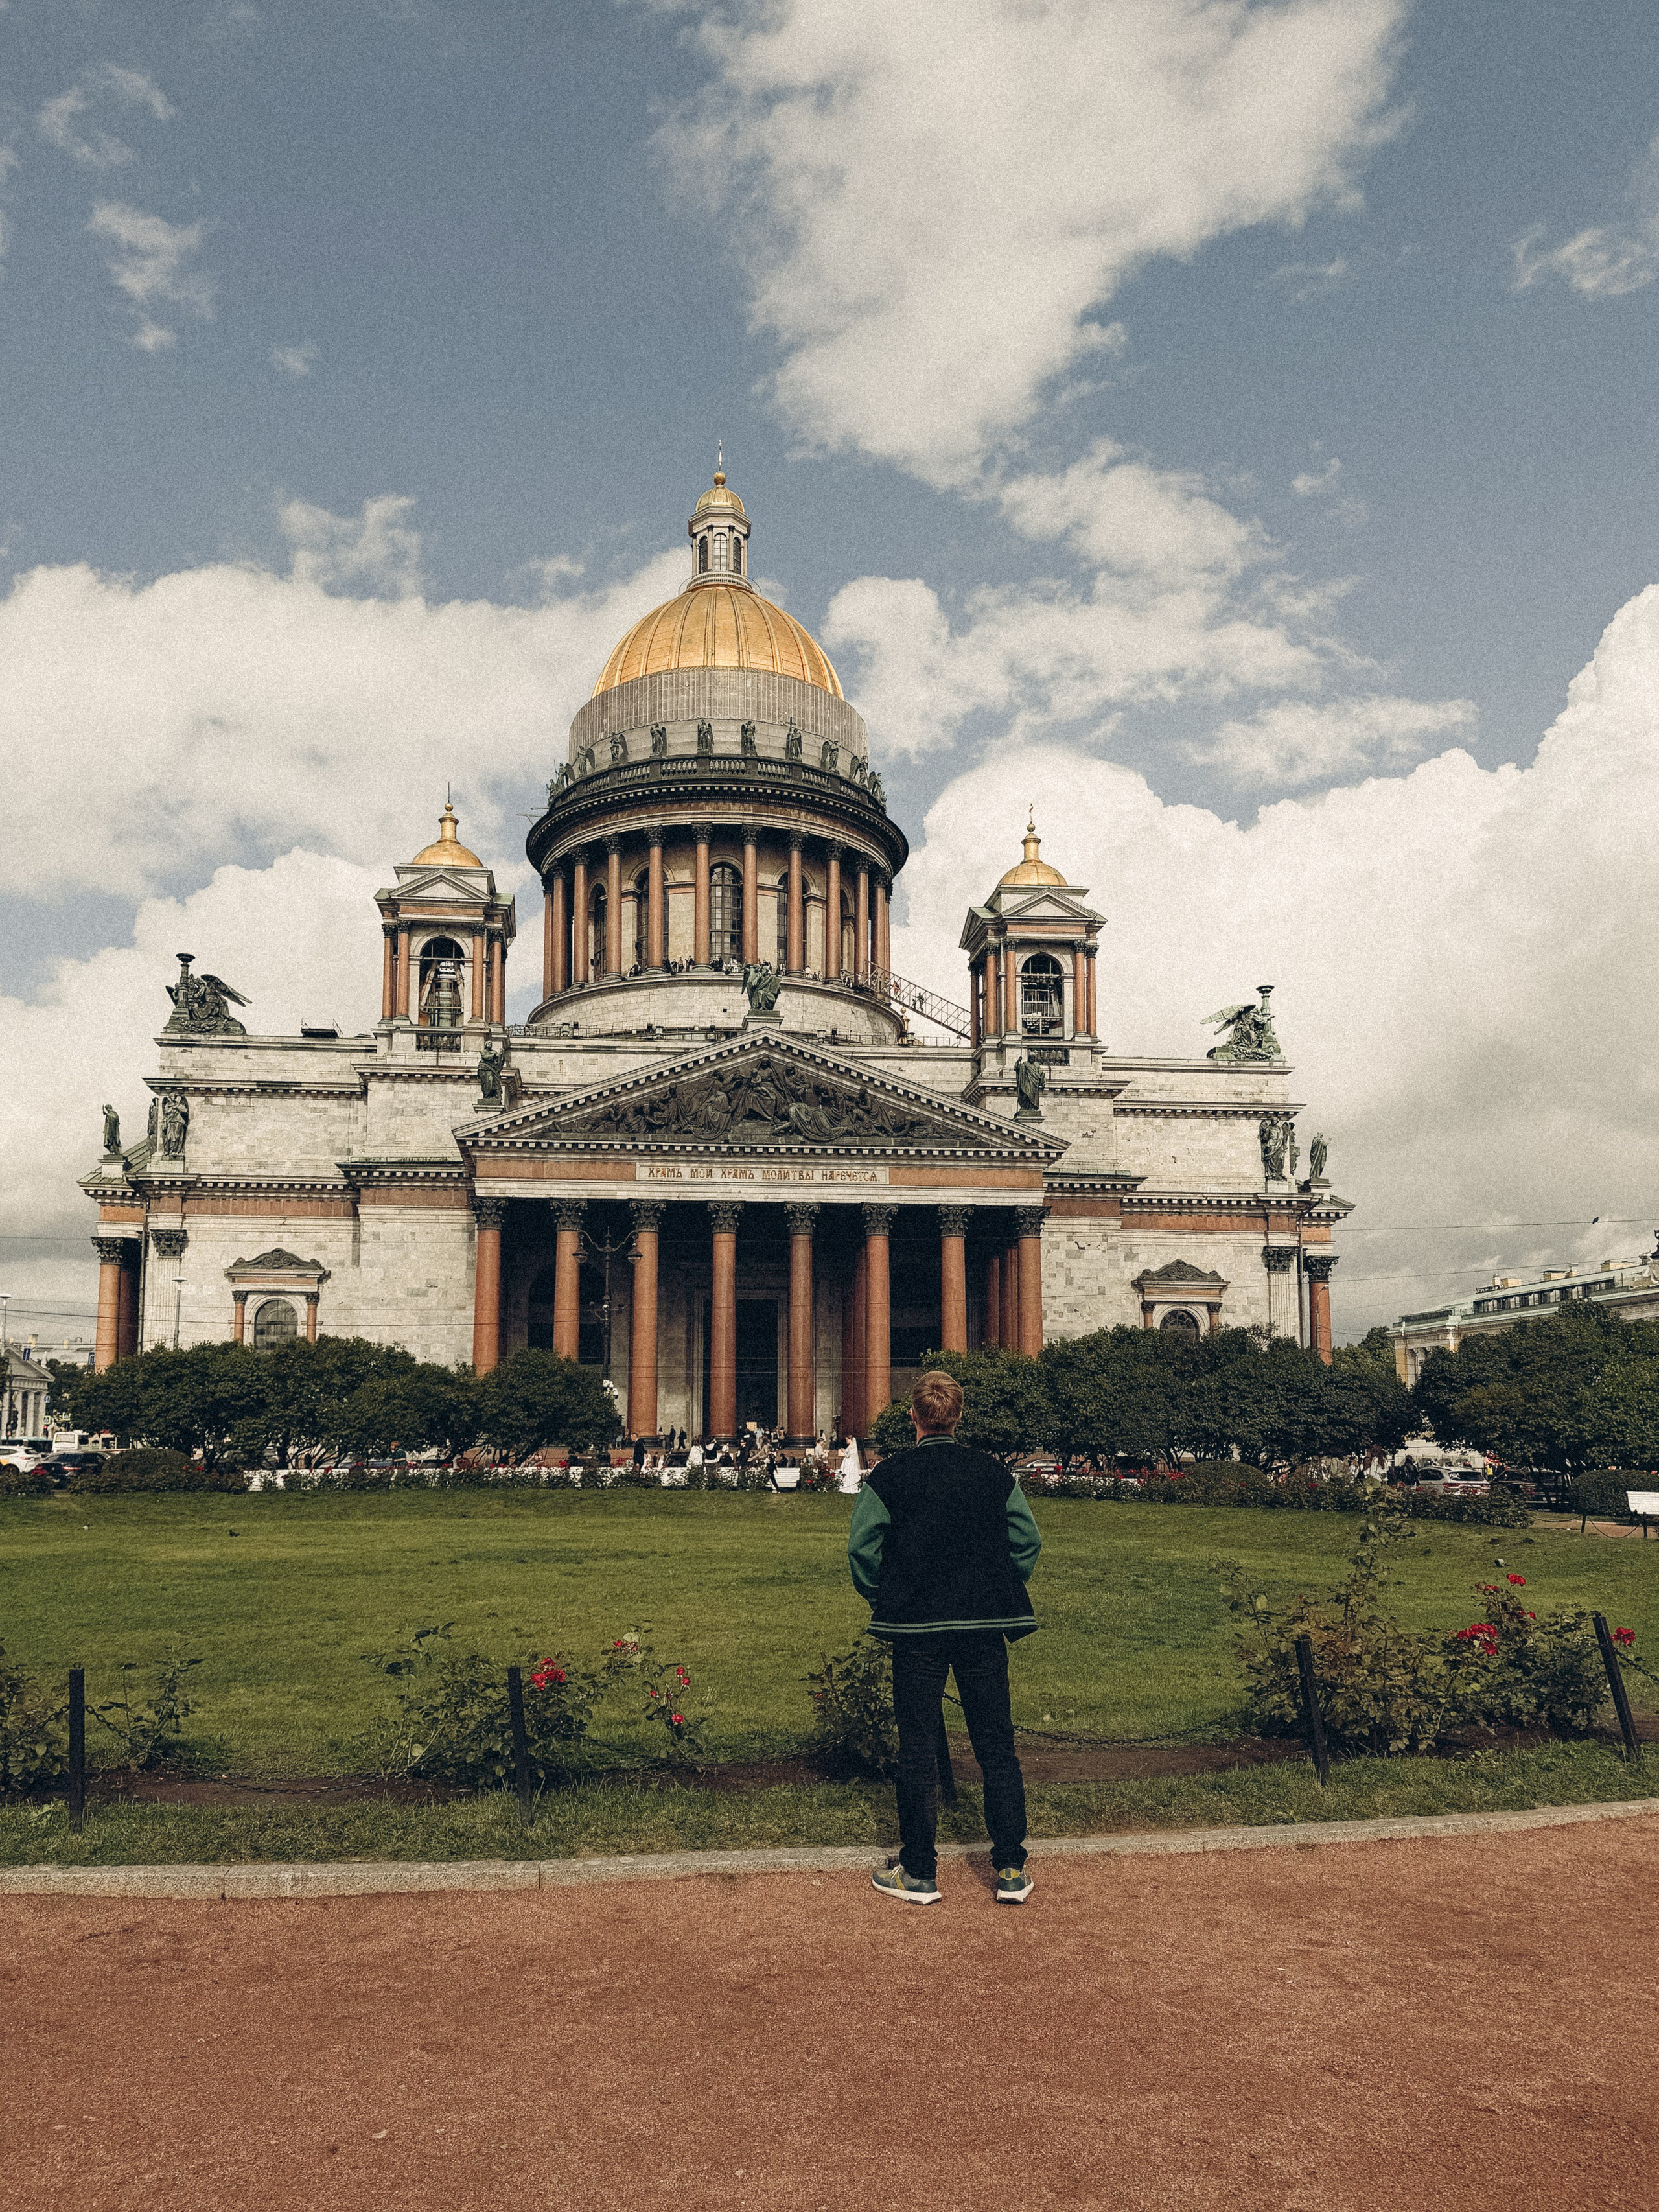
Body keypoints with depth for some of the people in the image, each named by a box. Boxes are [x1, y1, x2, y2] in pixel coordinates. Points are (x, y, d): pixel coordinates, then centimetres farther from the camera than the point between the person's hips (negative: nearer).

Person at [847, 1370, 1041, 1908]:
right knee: (997, 1747, 10)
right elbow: (1028, 1540, 6)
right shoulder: (993, 1472, 3)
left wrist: (882, 1599, 10)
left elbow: (861, 1546, -6)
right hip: (984, 1628, 2)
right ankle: (1011, 1870, 14)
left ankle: (919, 1873, 13)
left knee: (917, 1750, 7)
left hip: (917, 1627, -2)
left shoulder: (890, 1474, -5)